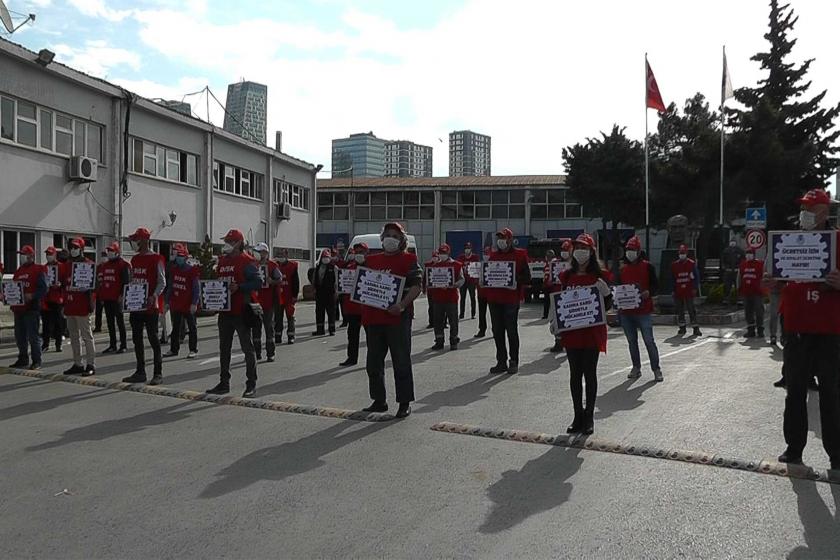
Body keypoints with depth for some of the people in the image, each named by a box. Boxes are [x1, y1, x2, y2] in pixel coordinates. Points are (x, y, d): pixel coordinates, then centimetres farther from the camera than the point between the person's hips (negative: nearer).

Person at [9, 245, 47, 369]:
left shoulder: (39, 270, -5)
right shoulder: (18, 271, 18)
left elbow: (43, 289, -13)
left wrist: (32, 296, -26)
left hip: (32, 308, -8)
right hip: (18, 308, 8)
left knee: (32, 335, -5)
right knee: (19, 336, 12)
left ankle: (36, 361, 2)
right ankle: (22, 359, 23)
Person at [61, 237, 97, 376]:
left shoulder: (89, 264, -5)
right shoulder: (67, 265, 15)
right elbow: (63, 283, 20)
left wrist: (91, 304, -16)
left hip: (82, 307, -7)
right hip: (70, 307, 7)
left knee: (86, 336, -4)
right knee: (74, 337, 12)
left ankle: (91, 365, 0)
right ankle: (77, 364, 19)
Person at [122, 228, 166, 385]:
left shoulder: (156, 259, -8)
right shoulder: (135, 259, 14)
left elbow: (162, 282, -12)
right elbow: (133, 281, 20)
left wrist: (153, 296, -26)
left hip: (150, 306, -8)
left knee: (153, 339, -3)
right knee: (137, 339, 11)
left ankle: (158, 373, 3)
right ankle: (140, 372, 20)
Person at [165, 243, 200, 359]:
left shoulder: (192, 270, -11)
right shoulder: (174, 269, 6)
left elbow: (197, 288, -12)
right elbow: (170, 286, 13)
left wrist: (194, 303, -16)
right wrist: (168, 300, 11)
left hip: (188, 305, -6)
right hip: (175, 304, 6)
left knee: (192, 328, 4)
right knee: (175, 328, 13)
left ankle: (193, 350, 12)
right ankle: (174, 349, 23)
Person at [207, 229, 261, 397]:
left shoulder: (247, 262, -9)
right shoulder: (222, 260, 14)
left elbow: (258, 283, -16)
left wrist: (239, 287, -23)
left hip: (241, 312, -8)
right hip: (225, 311, 8)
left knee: (247, 348, -1)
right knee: (224, 348, 14)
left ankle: (251, 385, 4)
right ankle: (224, 383, 24)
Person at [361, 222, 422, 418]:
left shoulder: (408, 260, 0)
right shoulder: (371, 260, 16)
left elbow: (416, 286, -8)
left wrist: (402, 305, -22)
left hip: (397, 318, -6)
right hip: (373, 317, 6)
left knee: (401, 362, 0)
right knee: (374, 363, 12)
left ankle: (405, 403, 9)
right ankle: (379, 401, 25)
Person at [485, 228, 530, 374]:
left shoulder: (520, 255, -1)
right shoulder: (493, 255, 13)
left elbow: (527, 277, -4)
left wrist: (516, 281, -20)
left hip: (511, 299, -5)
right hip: (494, 299, 5)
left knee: (511, 331, 1)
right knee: (497, 331, 8)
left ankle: (514, 362, 11)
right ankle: (501, 362, 17)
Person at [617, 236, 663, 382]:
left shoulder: (647, 267, -1)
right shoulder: (622, 269, 11)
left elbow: (656, 285, -2)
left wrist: (648, 292, -21)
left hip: (643, 311, -4)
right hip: (626, 311, 5)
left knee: (649, 341, -3)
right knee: (632, 341, 12)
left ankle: (656, 369, 6)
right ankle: (636, 368, 23)